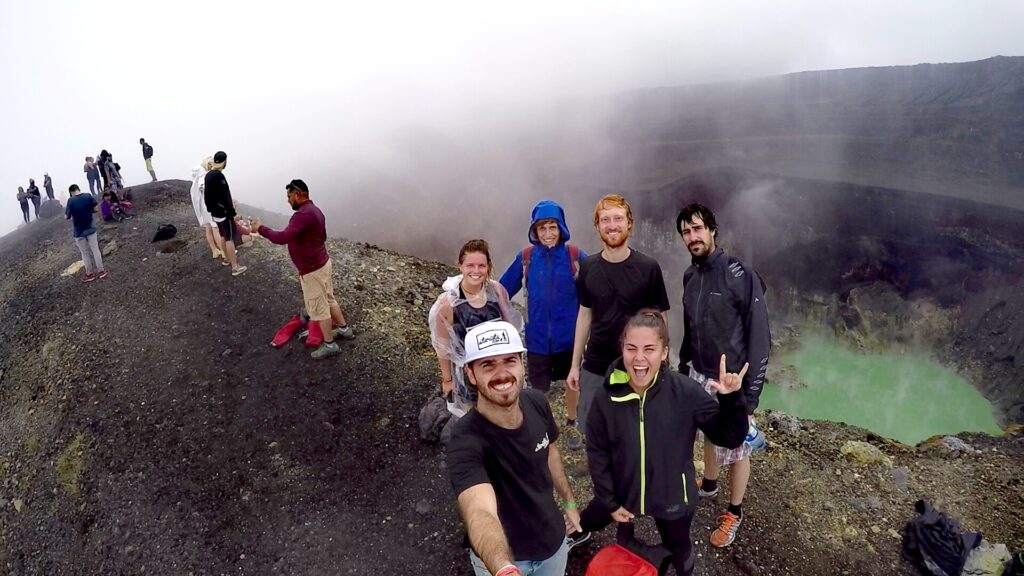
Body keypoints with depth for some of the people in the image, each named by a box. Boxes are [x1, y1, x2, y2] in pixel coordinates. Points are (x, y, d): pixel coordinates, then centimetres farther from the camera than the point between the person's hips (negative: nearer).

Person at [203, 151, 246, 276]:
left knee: (223, 236, 23)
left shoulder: (207, 175, 8)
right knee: (230, 238, -4)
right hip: (224, 213, -9)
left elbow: (206, 195, 16)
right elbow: (225, 197, -24)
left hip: (215, 212, 9)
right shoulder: (219, 176, -22)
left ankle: (228, 258, 38)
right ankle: (235, 267, -1)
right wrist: (232, 213, -19)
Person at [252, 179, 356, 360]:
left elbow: (283, 237, -35)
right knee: (328, 299, 23)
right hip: (322, 262, 10)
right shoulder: (314, 210, 8)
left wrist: (261, 228, -23)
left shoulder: (303, 214, -26)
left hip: (312, 270, -10)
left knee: (318, 307, 3)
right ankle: (344, 329, 37)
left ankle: (329, 345, 14)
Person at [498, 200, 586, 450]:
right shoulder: (526, 257, -8)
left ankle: (571, 425, 47)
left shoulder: (575, 255, -13)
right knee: (538, 389, 12)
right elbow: (502, 291, -1)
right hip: (538, 337, 0)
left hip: (569, 334, 0)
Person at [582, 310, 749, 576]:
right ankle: (575, 532, 66)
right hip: (623, 491, 2)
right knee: (591, 520, 29)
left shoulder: (685, 391, -25)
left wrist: (731, 399, -36)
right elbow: (597, 452, -9)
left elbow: (729, 437, -18)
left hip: (672, 495, -1)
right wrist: (610, 501, -4)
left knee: (679, 549, 25)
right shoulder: (607, 396, -21)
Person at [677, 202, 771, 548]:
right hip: (700, 378, 5)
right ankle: (708, 485, 47)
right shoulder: (690, 277, 2)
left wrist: (749, 396, -18)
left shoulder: (740, 275, -19)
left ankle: (734, 513, 31)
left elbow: (759, 339, -18)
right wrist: (682, 369, 15)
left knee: (736, 449, 11)